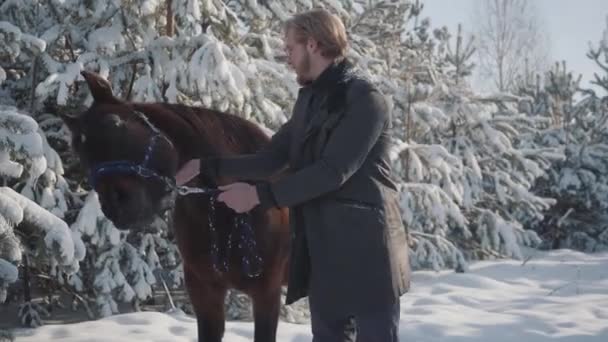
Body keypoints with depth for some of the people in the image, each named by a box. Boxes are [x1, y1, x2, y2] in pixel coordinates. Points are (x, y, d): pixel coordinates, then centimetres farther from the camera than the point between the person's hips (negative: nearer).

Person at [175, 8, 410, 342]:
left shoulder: (365, 100, -14)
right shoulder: (309, 100, 13)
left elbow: (333, 171, -21)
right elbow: (270, 158, 12)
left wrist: (260, 194, -20)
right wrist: (205, 166, 5)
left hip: (364, 249, -9)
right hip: (320, 249, 9)